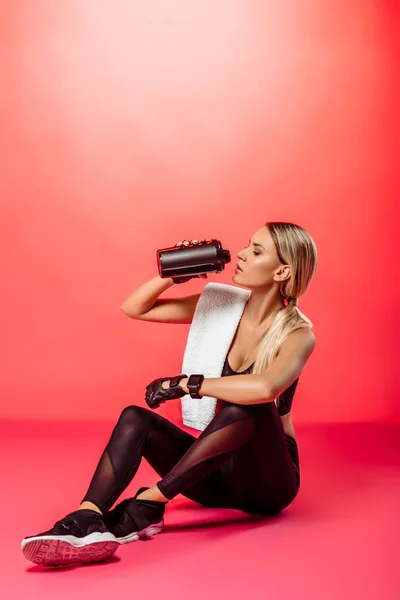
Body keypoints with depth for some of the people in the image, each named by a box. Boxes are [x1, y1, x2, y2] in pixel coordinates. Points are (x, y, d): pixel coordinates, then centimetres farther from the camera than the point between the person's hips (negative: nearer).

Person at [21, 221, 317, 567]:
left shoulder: (298, 334, -14)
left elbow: (264, 388, -38)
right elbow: (134, 308, 4)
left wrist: (185, 384, -30)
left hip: (268, 479, -5)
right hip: (220, 471, 5)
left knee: (246, 406, -36)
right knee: (134, 418, -19)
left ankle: (149, 503, -33)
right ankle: (87, 519, -42)